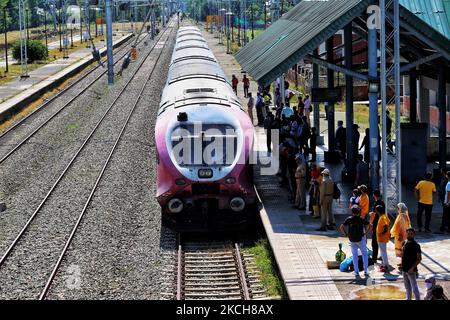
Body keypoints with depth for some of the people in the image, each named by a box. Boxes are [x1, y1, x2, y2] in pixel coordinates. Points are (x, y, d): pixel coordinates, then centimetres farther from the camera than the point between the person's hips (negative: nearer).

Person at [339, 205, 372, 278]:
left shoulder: (349, 219, -5)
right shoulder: (361, 219, -7)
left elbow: (341, 227, -10)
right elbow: (369, 226, -12)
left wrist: (346, 234, 0)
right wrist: (365, 233, -3)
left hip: (352, 239, 1)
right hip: (360, 239, -1)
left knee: (354, 255, 12)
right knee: (364, 254, 14)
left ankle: (356, 272, 7)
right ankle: (365, 271, 9)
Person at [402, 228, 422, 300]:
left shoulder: (416, 245, -15)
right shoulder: (405, 243, 5)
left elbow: (419, 258, -14)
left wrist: (412, 268, -19)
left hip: (411, 270, -7)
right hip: (404, 269, 7)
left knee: (414, 287, -3)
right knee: (407, 286, 19)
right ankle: (408, 298, 31)